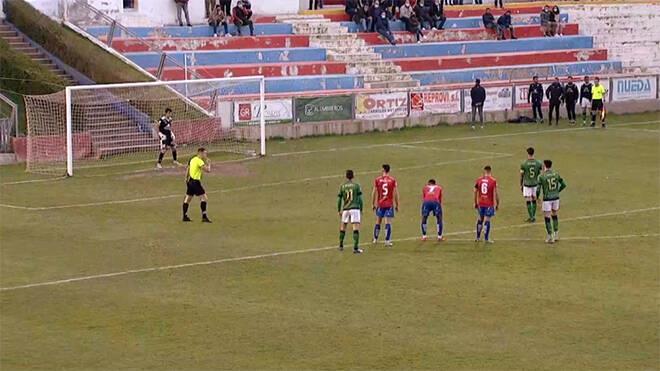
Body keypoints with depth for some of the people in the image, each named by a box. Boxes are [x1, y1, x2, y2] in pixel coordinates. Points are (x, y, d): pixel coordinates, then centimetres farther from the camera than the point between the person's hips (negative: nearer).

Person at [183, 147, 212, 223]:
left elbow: (188, 170, 20)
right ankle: (204, 217, -11)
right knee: (204, 198, -7)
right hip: (195, 182, -10)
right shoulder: (199, 161, -16)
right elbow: (207, 170, -22)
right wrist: (208, 163, -4)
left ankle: (185, 216, 22)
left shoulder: (193, 159, 12)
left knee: (188, 198, 15)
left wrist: (186, 179, 29)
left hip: (190, 181, 10)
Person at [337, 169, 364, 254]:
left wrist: (339, 210, 16)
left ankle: (341, 246, 25)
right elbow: (360, 198, -2)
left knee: (342, 227, 20)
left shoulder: (342, 187, 5)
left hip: (345, 209, 3)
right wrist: (361, 209, 9)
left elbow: (339, 200, 5)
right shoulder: (356, 185, 0)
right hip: (355, 209, -3)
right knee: (356, 228, -6)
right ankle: (355, 248, -14)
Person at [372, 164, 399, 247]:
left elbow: (374, 193, 2)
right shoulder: (393, 180, -3)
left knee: (378, 222, 14)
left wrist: (373, 204, 11)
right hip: (389, 204, -1)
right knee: (388, 222, -3)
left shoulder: (377, 180, -1)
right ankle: (387, 241, -8)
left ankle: (375, 239, 23)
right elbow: (396, 193, -2)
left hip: (380, 204, 1)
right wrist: (397, 205, 7)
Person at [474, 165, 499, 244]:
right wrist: (497, 204, 2)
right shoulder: (493, 181, -9)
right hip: (489, 204, -4)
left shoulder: (479, 180, 2)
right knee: (487, 220, -2)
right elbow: (496, 193, -9)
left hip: (480, 203, 4)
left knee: (480, 219, 18)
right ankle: (486, 239, 0)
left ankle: (478, 237, 25)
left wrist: (475, 203, 17)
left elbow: (475, 192, 7)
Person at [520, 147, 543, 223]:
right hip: (535, 184, 3)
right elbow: (540, 174, 2)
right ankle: (533, 217, 20)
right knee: (534, 200, 15)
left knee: (528, 201, 3)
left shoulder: (523, 164, -12)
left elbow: (521, 176, -5)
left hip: (527, 184, -3)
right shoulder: (538, 163, -5)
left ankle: (531, 217, -1)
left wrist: (521, 185, 7)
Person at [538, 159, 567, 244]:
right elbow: (563, 184, 5)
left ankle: (550, 237, 1)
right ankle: (556, 234, 25)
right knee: (554, 215, 23)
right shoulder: (556, 174, 1)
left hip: (547, 198, -5)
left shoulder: (542, 176, -11)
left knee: (547, 217, 4)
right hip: (556, 198, 5)